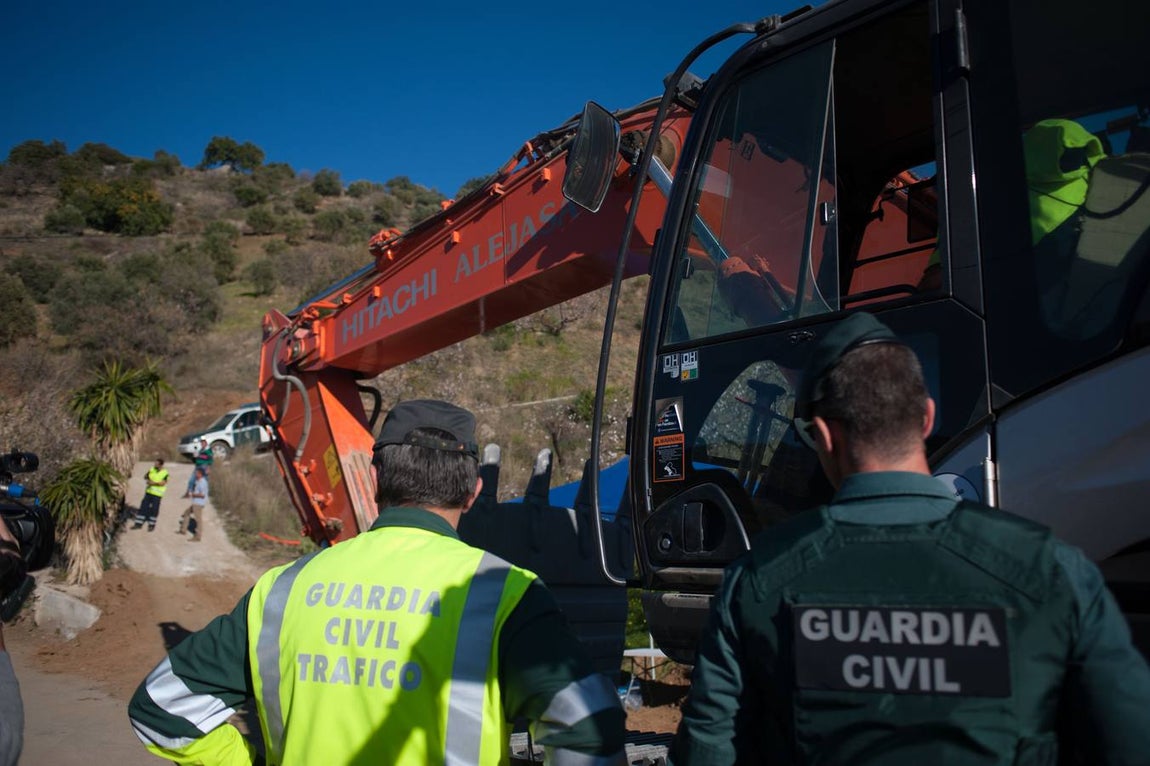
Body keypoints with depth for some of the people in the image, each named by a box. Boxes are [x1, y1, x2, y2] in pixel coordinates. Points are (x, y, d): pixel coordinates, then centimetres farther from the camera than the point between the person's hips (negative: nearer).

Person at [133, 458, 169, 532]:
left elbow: (163, 483, -20)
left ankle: (152, 525, 15)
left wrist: (154, 483, -28)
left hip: (157, 494, -4)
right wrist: (147, 477, -14)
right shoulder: (152, 469, 2)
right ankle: (139, 523, 12)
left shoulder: (165, 473, -11)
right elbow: (145, 477, 8)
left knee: (154, 509, 1)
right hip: (149, 491, 5)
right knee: (143, 507, 4)